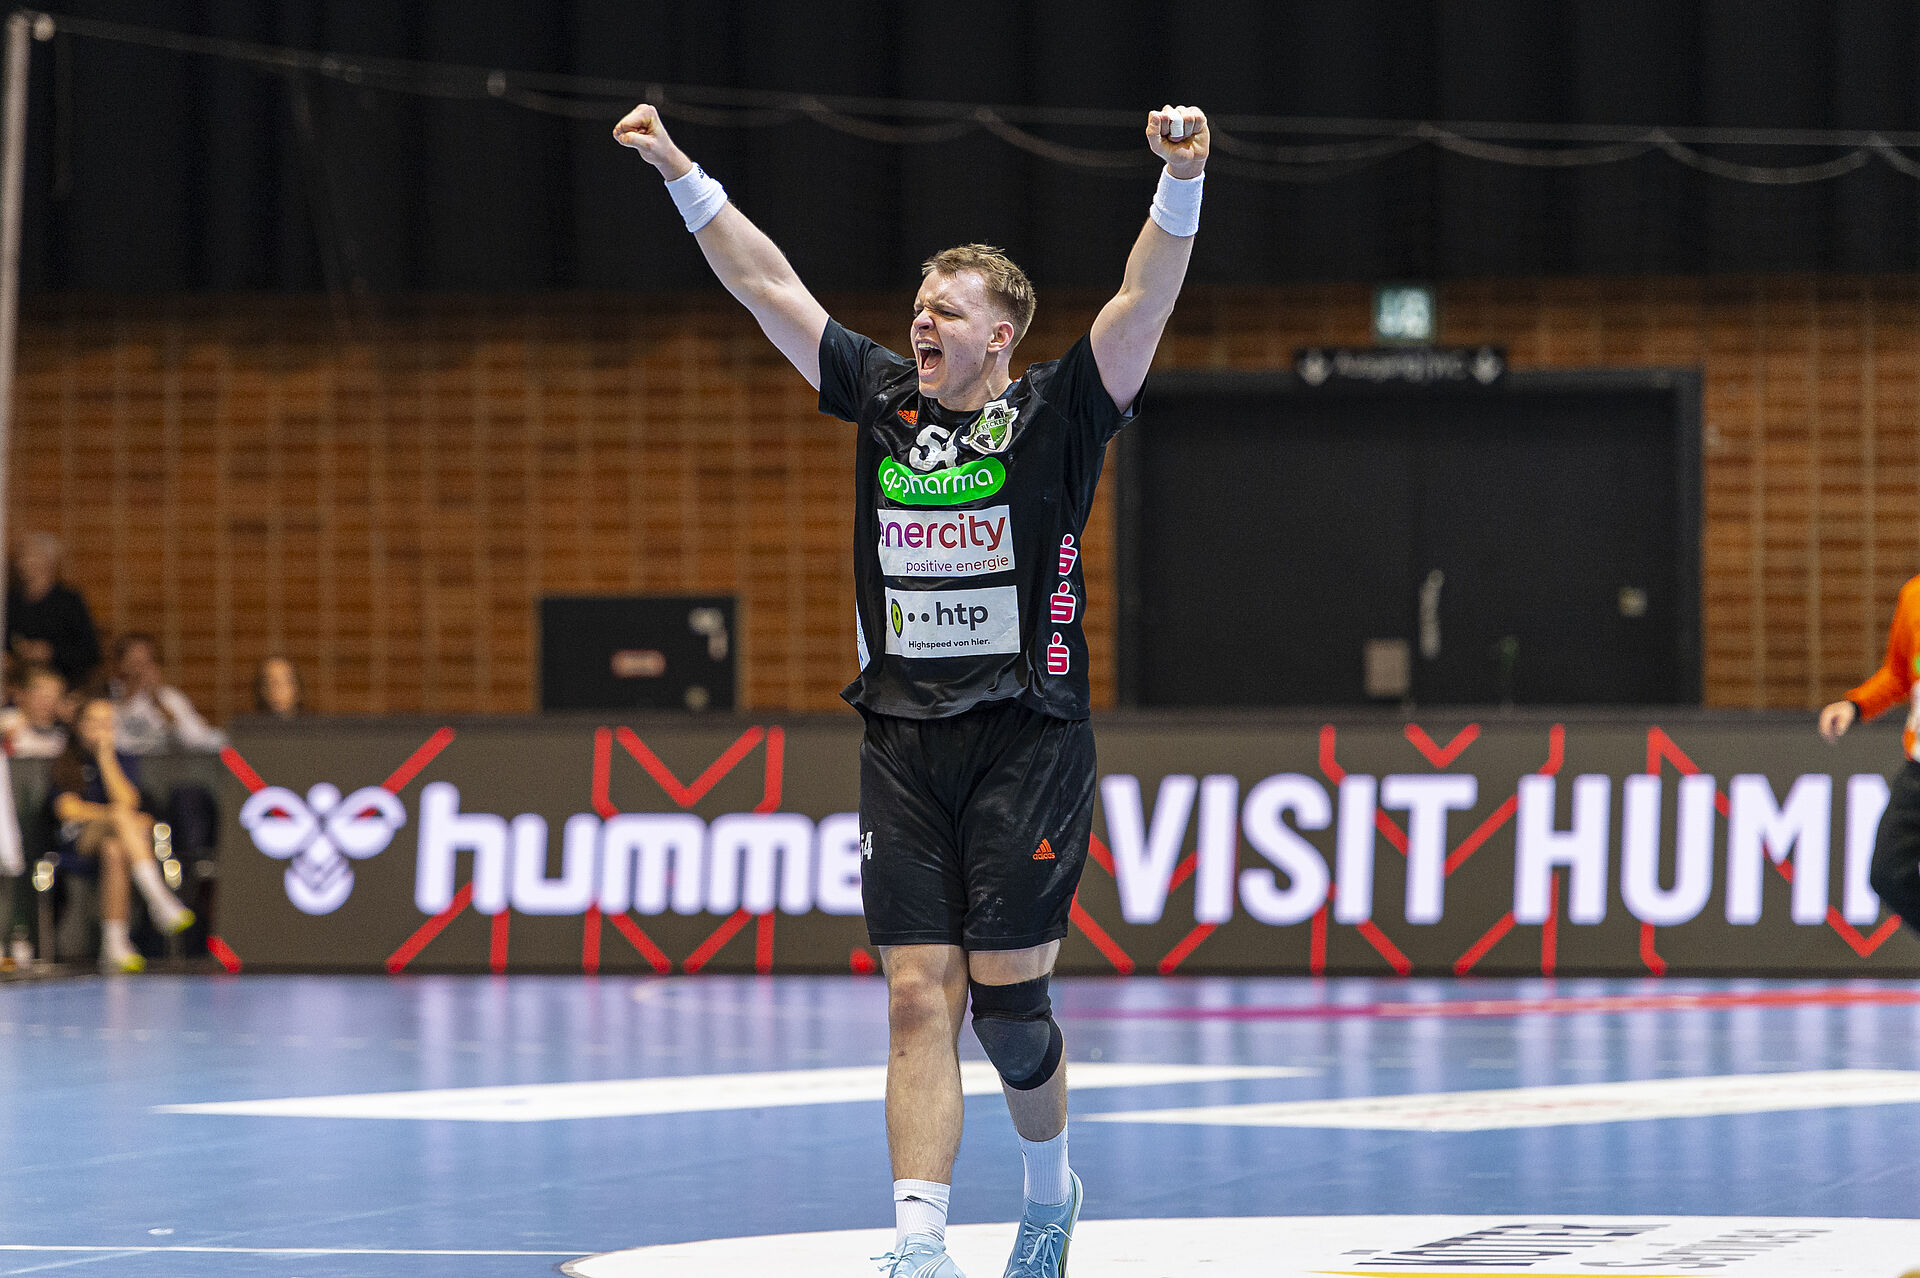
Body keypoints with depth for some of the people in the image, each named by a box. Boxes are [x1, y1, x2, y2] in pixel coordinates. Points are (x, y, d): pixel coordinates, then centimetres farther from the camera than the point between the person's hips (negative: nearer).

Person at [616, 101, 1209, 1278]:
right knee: (919, 999, -5)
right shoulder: (885, 400, 10)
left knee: (1008, 999, -4)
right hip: (904, 744, 4)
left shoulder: (1057, 417, -1)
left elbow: (1148, 301, -15)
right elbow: (769, 285, 14)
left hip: (1027, 738, -4)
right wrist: (681, 174, 11)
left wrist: (1182, 181, -29)